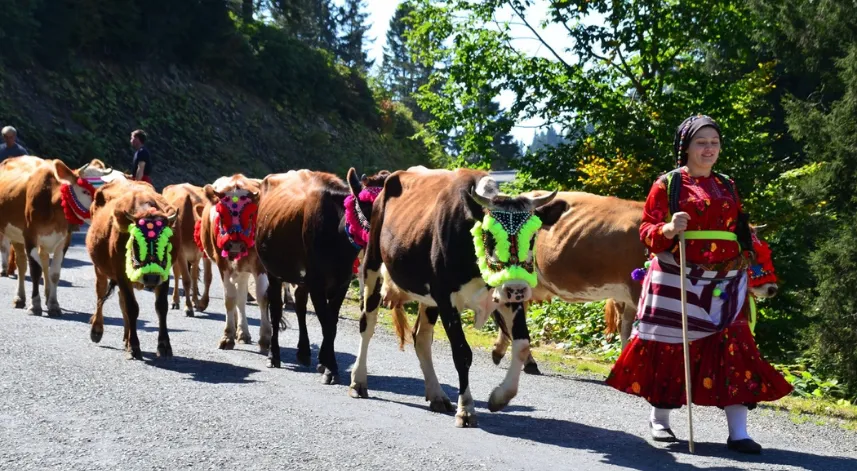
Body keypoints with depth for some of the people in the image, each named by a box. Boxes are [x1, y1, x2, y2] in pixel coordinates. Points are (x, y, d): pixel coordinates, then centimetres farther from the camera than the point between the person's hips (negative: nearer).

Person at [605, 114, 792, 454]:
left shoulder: (727, 186, 15)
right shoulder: (667, 184, 0)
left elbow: (741, 233, 20)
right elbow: (647, 231, -3)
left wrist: (746, 270, 13)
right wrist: (667, 229, -24)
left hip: (723, 284, 4)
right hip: (678, 283, -4)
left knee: (733, 348, -4)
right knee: (670, 346, 4)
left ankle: (738, 432, -3)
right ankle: (659, 419, 24)